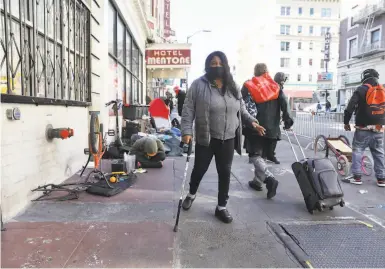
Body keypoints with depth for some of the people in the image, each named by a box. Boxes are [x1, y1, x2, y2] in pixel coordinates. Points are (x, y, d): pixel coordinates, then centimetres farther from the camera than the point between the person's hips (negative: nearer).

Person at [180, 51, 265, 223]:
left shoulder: (232, 86, 9)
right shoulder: (198, 85, -6)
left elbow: (241, 109, 16)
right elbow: (188, 110, -8)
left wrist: (252, 122, 3)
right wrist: (187, 131, -17)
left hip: (228, 139, 4)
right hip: (206, 139, -3)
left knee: (225, 173, 8)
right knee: (200, 169, 10)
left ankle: (221, 207, 23)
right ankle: (191, 194, 39)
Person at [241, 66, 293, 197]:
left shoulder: (248, 86, 1)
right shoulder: (276, 86, 11)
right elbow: (284, 103, -1)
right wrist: (287, 119, -1)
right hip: (271, 127, 4)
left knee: (255, 155, -2)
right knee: (261, 154, 17)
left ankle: (270, 179, -21)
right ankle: (257, 181, 23)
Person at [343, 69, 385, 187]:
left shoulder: (362, 90, -7)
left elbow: (350, 107, -13)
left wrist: (346, 122, -4)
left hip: (363, 129, -5)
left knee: (357, 151, 4)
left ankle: (357, 177, 2)